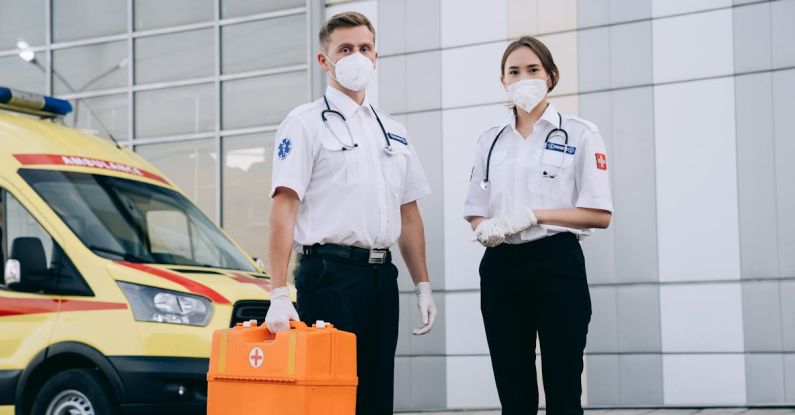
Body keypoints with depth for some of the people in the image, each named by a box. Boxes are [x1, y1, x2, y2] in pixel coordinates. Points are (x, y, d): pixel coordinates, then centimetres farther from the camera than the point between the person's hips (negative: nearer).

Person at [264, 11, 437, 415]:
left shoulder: (393, 132, 17)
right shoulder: (305, 123, -3)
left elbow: (409, 213, 20)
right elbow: (284, 208, -11)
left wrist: (422, 285, 12)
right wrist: (279, 294, -19)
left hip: (382, 275, 6)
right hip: (331, 272, -6)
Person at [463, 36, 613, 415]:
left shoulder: (579, 134, 1)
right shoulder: (490, 141, 14)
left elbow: (600, 214, -5)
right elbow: (475, 212, 16)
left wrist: (533, 216, -15)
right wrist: (485, 229, -8)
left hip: (556, 264, -4)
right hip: (500, 267, 4)